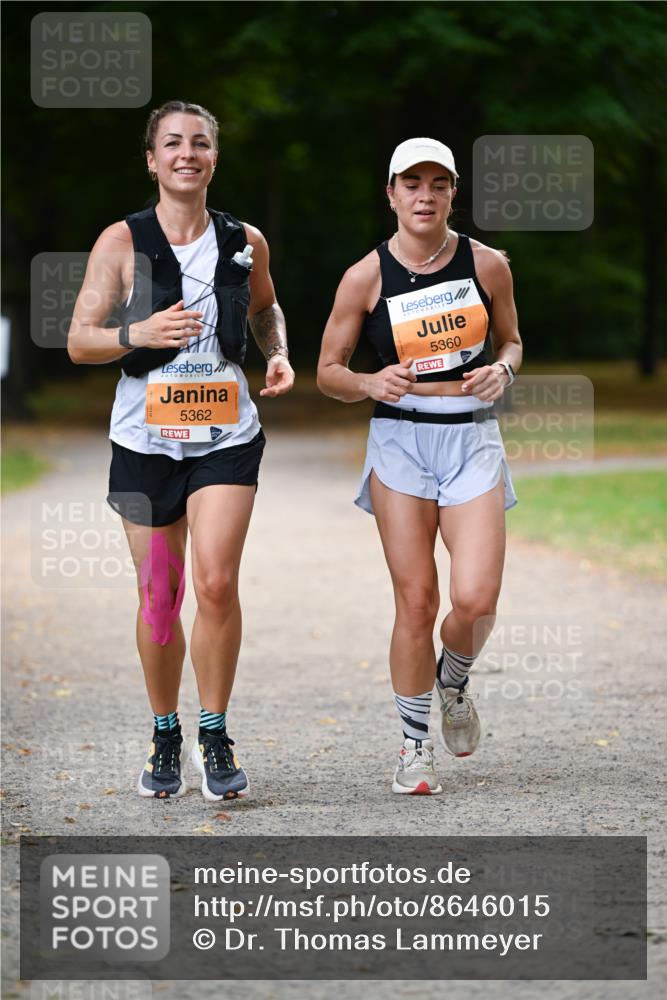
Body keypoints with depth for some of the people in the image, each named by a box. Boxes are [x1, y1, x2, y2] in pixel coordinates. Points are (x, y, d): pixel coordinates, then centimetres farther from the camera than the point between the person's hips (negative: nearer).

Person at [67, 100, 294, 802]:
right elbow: (78, 341, -3)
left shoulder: (245, 242, 5)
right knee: (158, 598, 5)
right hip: (145, 438, 0)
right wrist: (137, 333, -21)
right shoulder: (122, 242, -2)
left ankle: (214, 737, 0)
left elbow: (265, 307, 26)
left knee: (216, 582, -15)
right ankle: (165, 737, 25)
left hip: (226, 436, 0)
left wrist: (278, 354, 6)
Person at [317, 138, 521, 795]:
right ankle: (414, 746, 13)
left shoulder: (487, 264, 1)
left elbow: (510, 340, 17)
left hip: (472, 438, 1)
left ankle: (453, 683, 22)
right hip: (400, 439, -1)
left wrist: (502, 370, -5)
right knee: (416, 601, -3)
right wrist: (371, 384, -16)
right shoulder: (366, 277, -3)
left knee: (475, 599, -12)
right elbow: (328, 372, 5)